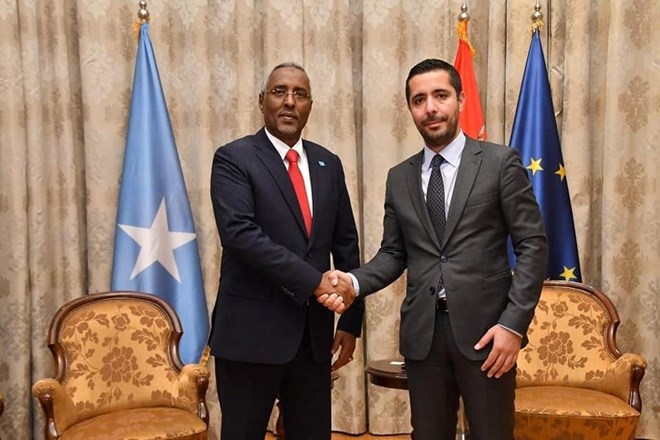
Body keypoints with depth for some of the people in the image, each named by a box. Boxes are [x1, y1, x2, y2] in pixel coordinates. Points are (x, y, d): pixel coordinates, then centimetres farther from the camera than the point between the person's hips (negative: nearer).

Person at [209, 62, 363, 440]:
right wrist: (312, 280, -22)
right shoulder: (234, 159, -5)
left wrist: (351, 321, 8)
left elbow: (347, 245, 12)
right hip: (252, 331, -4)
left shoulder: (329, 164, 10)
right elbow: (240, 234, -19)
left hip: (314, 332, 5)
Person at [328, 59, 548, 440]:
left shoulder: (501, 162, -1)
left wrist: (514, 323, -13)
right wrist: (354, 282, -8)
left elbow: (533, 244, -5)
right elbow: (393, 253, 12)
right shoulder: (399, 178, 11)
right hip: (422, 332, 3)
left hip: (485, 328, -3)